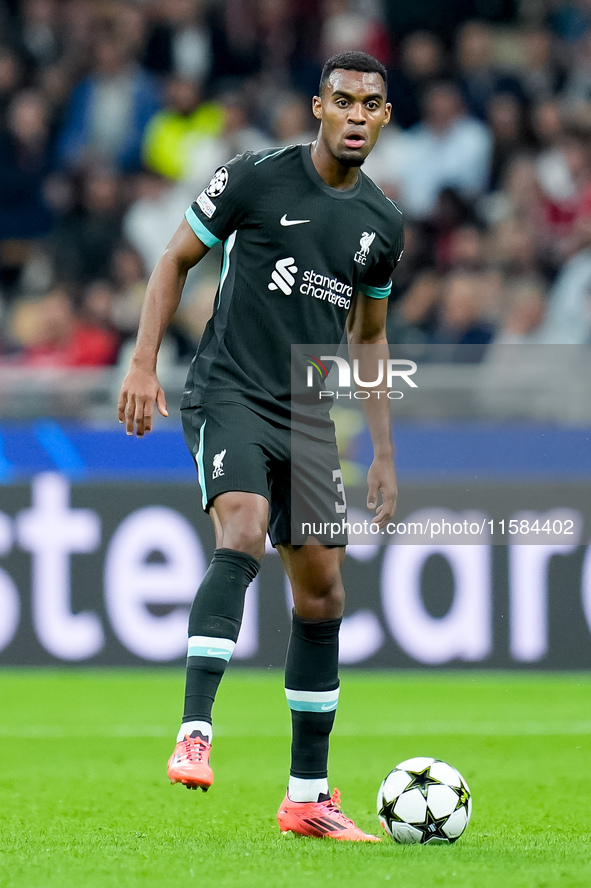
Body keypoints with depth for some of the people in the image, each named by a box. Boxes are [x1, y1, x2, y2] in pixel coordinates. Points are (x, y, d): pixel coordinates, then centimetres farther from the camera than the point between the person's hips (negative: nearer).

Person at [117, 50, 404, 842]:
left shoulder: (382, 224, 10)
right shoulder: (258, 178, -6)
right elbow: (177, 259, 2)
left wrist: (384, 453, 17)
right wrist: (144, 364, -8)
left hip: (310, 419, 6)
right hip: (229, 396, -6)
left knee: (322, 594, 5)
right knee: (243, 535, -31)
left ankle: (308, 795, 13)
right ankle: (195, 734, -37)